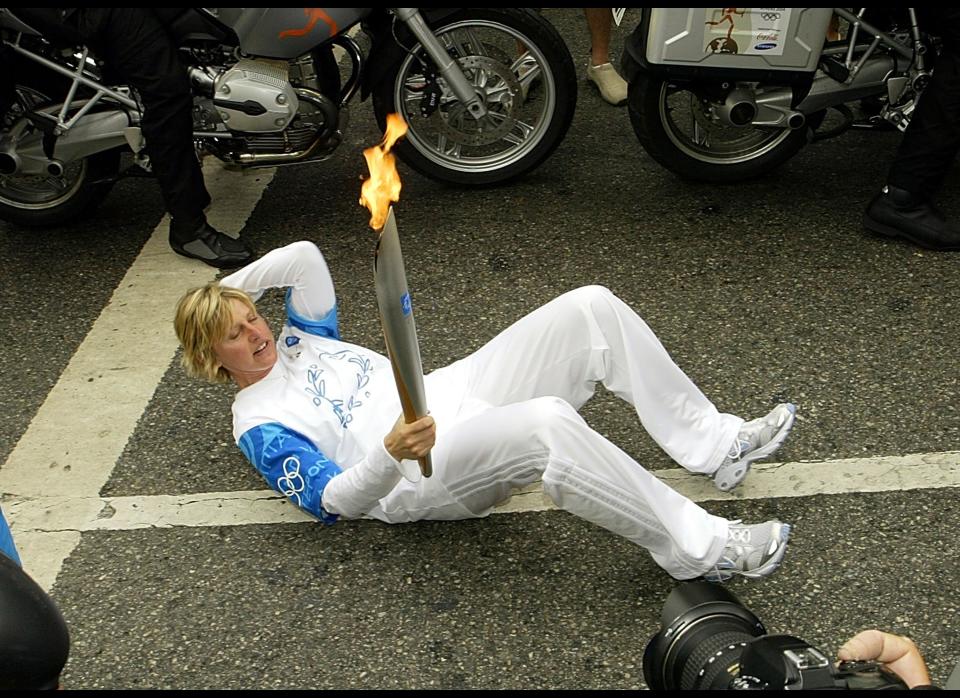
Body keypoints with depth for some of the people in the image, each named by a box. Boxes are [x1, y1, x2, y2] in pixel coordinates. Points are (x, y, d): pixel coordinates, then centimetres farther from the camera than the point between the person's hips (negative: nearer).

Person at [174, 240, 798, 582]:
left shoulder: (297, 341, 24)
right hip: (426, 470, -8)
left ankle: (715, 444, -5)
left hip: (458, 390, 8)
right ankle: (700, 549, -28)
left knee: (593, 308, -11)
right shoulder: (258, 425, 2)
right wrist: (391, 453, -29)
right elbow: (335, 502, -11)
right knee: (550, 424, -40)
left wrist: (228, 290, 21)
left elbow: (305, 257, 17)